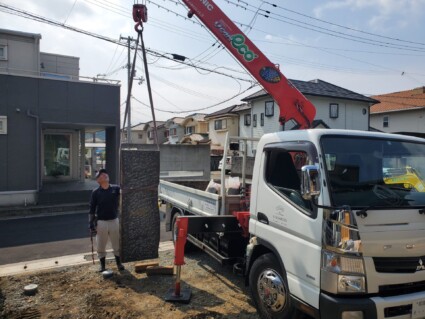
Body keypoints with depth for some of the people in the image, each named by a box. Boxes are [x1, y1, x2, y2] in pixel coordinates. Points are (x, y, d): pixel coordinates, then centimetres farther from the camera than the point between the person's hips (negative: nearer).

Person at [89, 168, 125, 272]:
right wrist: (91, 224, -5)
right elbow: (92, 209, -3)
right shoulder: (96, 192, -6)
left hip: (114, 221, 1)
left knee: (117, 244, 12)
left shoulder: (115, 189, -1)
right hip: (101, 222, -1)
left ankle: (119, 263, 30)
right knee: (100, 246, 10)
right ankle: (102, 265, 29)